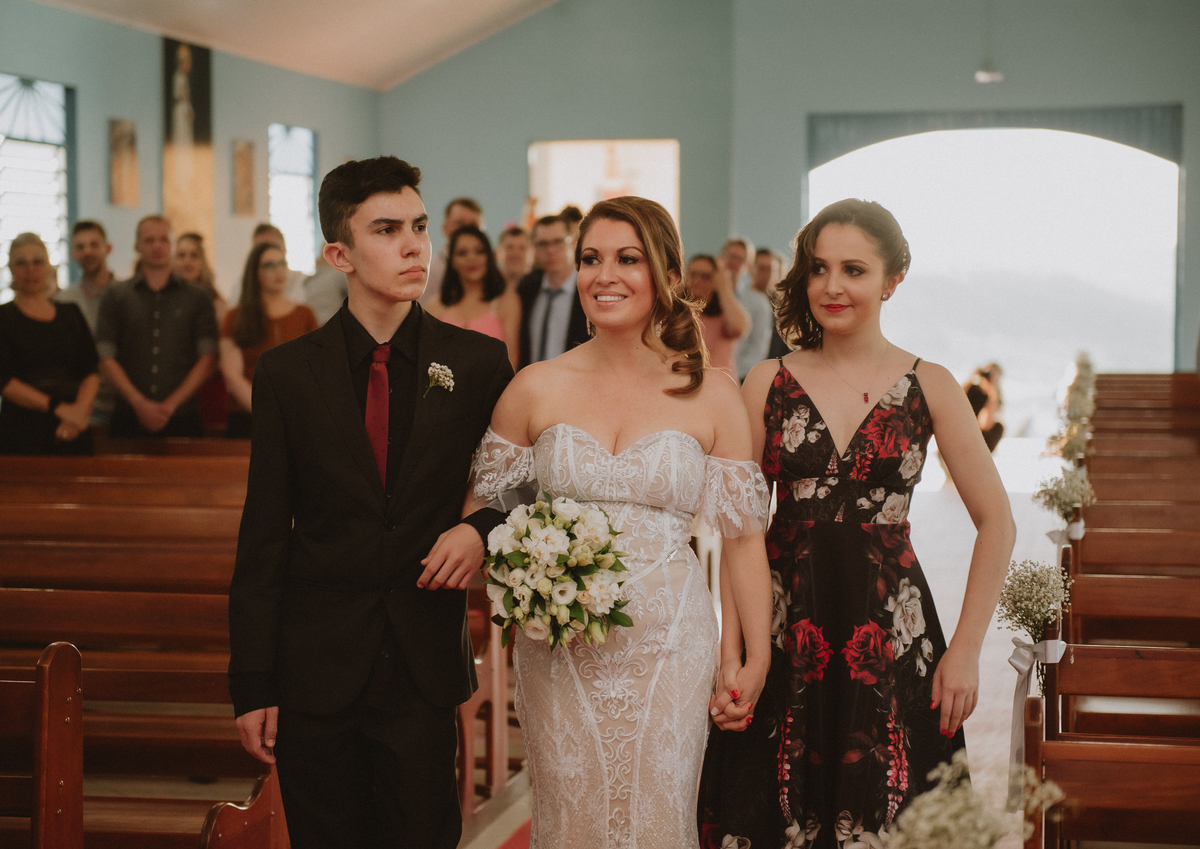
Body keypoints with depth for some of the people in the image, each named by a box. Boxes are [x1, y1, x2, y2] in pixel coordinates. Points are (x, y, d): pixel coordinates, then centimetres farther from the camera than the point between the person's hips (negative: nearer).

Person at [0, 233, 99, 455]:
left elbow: (91, 372, 7)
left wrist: (80, 409, -12)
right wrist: (57, 407, -15)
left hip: (72, 432, 3)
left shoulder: (71, 314, 15)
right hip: (21, 433, -3)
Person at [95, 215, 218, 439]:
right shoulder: (115, 296, 10)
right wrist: (140, 403, -9)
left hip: (182, 418, 0)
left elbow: (207, 359, 3)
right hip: (129, 419, 0)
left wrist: (171, 404, -8)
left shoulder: (197, 298, 9)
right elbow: (105, 359, 3)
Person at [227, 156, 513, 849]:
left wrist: (481, 528, -11)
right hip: (315, 675, 0)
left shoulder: (479, 363, 0)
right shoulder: (287, 373, 0)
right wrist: (252, 686, -2)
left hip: (425, 670, 0)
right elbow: (263, 537, 1)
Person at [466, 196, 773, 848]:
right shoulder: (536, 389, 2)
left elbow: (743, 537, 3)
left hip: (669, 648, 0)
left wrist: (754, 661, 1)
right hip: (559, 653, 1)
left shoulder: (711, 396, 1)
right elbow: (481, 510, 11)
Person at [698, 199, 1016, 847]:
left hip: (890, 635, -1)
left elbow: (995, 523, 4)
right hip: (783, 637, 1)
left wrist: (966, 651, -2)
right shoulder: (769, 382, 3)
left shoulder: (928, 386, 1)